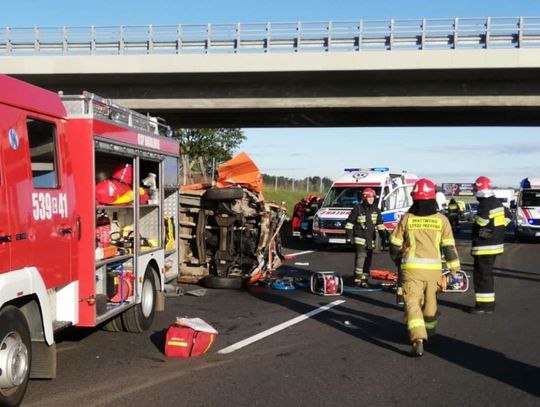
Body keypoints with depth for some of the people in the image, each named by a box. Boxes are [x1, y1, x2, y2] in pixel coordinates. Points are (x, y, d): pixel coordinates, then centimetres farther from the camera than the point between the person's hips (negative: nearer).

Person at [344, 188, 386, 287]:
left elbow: (380, 224, 17)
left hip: (371, 239, 5)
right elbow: (350, 222, -1)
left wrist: (383, 235, 8)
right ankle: (357, 278, -13)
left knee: (368, 260, 7)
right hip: (359, 238, -5)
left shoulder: (376, 210, 11)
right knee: (361, 256, -17)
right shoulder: (358, 209, -4)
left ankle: (364, 279, 15)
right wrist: (349, 235, -7)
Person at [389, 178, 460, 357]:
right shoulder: (441, 220, -1)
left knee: (412, 302, -5)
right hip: (433, 268, 2)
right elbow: (449, 246, 2)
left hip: (411, 267, -2)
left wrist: (398, 260, 25)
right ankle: (429, 329, 42)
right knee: (430, 298, 22)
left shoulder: (406, 218, -1)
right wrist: (454, 267, 14)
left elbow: (395, 244, 6)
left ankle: (418, 340, -21)